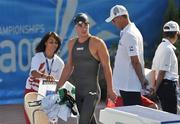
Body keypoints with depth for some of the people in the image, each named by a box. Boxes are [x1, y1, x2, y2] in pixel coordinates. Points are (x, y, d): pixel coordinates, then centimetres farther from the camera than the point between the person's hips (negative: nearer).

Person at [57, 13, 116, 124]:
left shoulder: (97, 43, -7)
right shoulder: (72, 43, 11)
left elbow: (106, 67, -7)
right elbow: (69, 67, 18)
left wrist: (110, 90, -10)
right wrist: (58, 87, 16)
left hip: (92, 91, -6)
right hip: (78, 91, 6)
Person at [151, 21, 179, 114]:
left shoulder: (161, 46, 13)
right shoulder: (168, 48, -15)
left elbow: (154, 69, 17)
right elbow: (162, 71, -17)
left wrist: (155, 85, 21)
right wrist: (156, 87, -10)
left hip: (164, 84, 10)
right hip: (168, 84, -10)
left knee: (167, 113, 13)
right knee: (171, 113, -7)